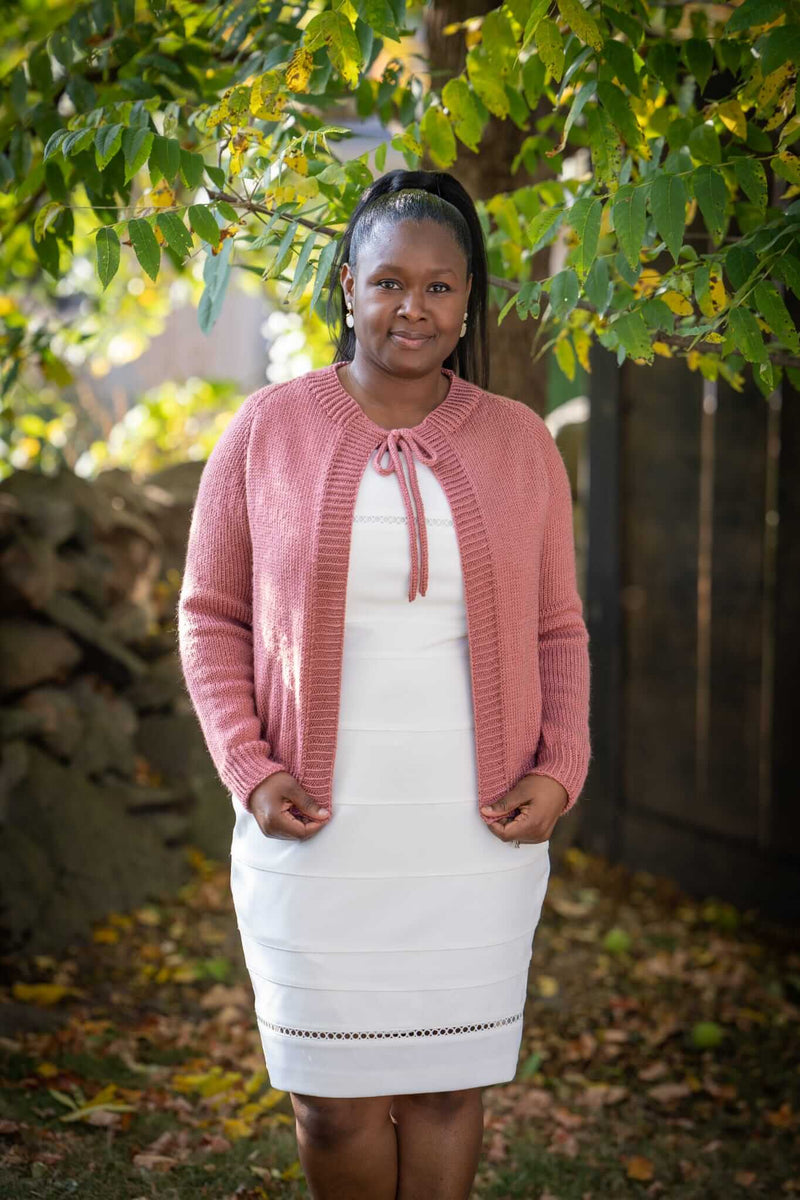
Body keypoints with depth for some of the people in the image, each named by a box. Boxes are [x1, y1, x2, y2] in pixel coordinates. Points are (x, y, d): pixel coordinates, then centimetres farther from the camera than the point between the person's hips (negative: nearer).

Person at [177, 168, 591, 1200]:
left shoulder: (518, 442, 5)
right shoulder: (266, 431, 0)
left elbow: (556, 629, 10)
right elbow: (211, 614, 5)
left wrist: (560, 770, -5)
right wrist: (247, 768, -8)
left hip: (477, 832, 1)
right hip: (314, 830, -1)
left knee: (448, 1086, 8)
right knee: (334, 1102, 4)